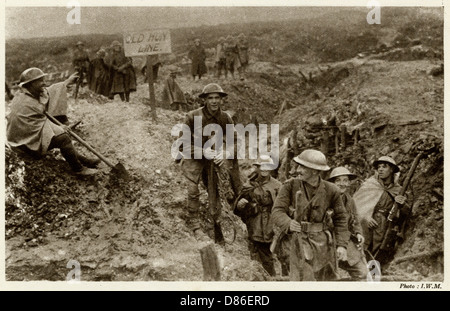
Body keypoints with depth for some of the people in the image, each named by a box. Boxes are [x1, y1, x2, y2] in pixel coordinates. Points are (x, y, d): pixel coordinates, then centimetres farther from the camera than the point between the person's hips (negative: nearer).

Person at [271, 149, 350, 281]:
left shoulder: (331, 190, -4)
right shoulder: (290, 186, -6)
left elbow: (341, 218, 5)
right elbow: (278, 211, -9)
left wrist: (342, 245, -3)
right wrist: (288, 223, -30)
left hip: (324, 244, 1)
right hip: (300, 244, -1)